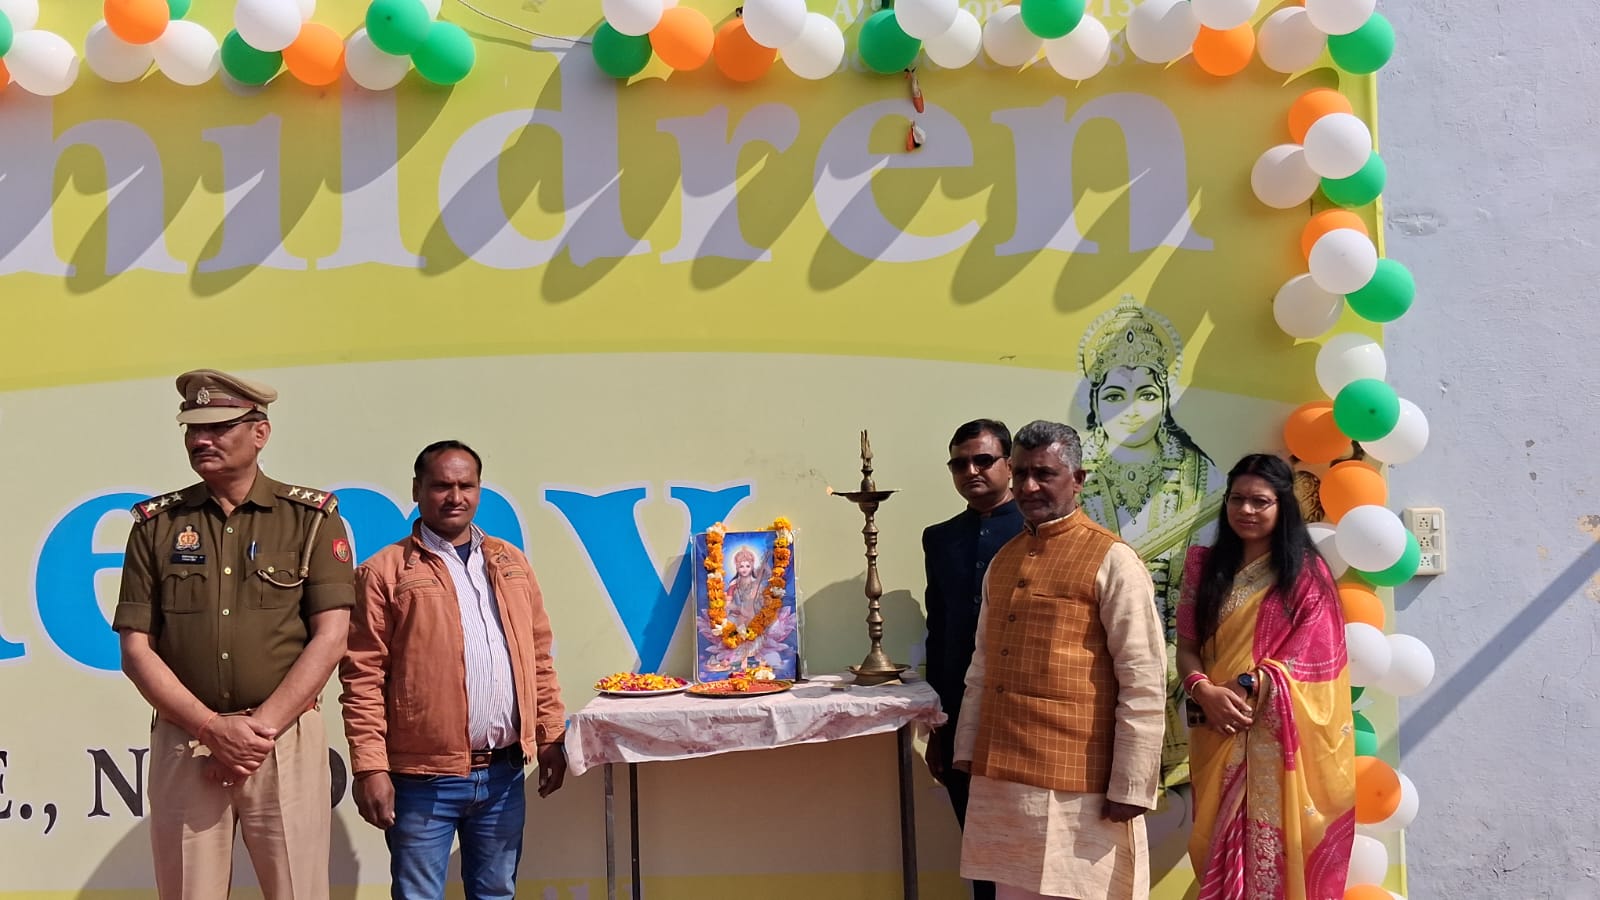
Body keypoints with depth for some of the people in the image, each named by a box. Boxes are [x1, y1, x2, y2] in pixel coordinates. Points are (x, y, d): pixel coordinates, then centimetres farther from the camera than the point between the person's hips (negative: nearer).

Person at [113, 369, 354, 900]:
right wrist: (213, 727, -9)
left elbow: (330, 639, -5)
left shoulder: (312, 517, 1)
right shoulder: (156, 524, 7)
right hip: (182, 743, 2)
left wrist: (260, 728, -12)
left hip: (288, 740, -2)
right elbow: (135, 650, 3)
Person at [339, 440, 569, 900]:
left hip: (504, 773, 4)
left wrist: (551, 735, 9)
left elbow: (539, 656, 14)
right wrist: (370, 768, -13)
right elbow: (363, 677, -8)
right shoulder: (384, 572, -4)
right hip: (423, 777, -4)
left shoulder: (511, 563, 12)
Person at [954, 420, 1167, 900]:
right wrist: (968, 750, 12)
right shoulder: (1002, 560, 12)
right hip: (1001, 778, 6)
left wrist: (1130, 786, -14)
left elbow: (1144, 683, -12)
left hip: (1077, 785, -6)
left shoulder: (1112, 560, -9)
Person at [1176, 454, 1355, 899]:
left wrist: (1242, 690, -16)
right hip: (1218, 735, 4)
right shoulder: (1204, 568, 8)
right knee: (1220, 848, 8)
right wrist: (1205, 692, -15)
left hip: (1281, 740, -3)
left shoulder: (1308, 574, -2)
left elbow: (1307, 660, -8)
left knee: (1278, 847, -1)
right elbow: (1186, 647, 4)